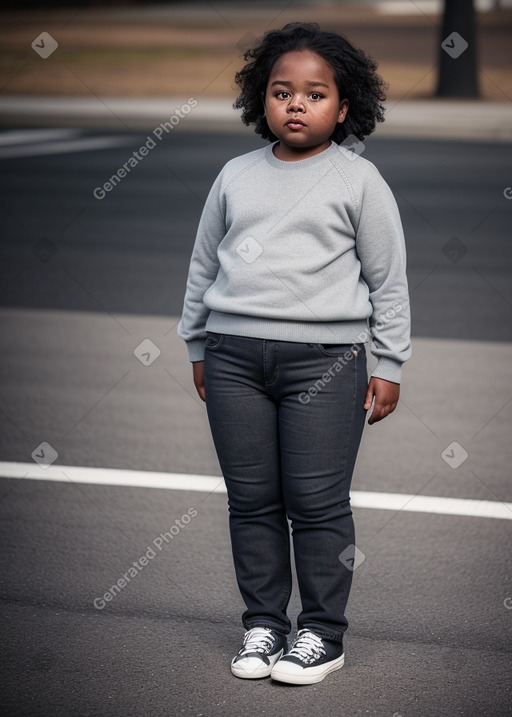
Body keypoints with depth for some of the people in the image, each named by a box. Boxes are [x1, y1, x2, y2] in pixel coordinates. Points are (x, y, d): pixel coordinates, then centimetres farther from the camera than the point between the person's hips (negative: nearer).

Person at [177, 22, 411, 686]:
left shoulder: (358, 180, 2)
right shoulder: (236, 176, 11)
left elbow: (388, 280, 4)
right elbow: (204, 264, 19)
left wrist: (390, 367, 2)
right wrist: (198, 348, 18)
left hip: (323, 357, -3)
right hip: (234, 356, 4)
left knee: (317, 503, -1)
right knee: (251, 500, 7)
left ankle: (322, 633, 11)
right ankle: (263, 624, 19)